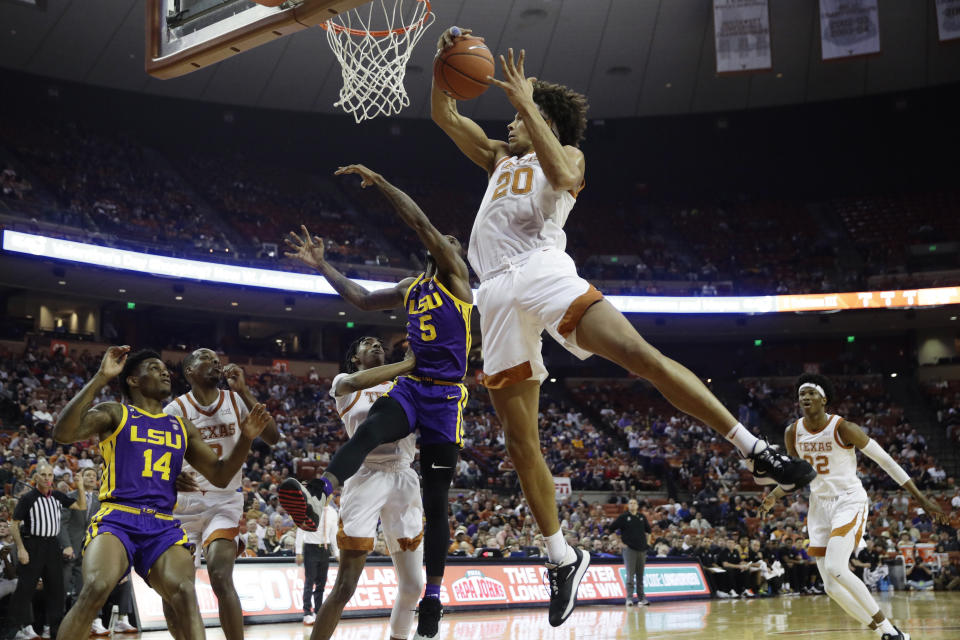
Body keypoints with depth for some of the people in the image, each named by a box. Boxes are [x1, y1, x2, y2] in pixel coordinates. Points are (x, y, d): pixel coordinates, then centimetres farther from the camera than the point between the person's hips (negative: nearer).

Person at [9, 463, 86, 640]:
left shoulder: (58, 496, 10)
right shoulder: (27, 498, -5)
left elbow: (81, 507, 13)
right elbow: (15, 525, -5)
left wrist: (80, 488, -2)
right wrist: (20, 548, -14)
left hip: (53, 544, 5)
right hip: (33, 544, -5)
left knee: (56, 585, 7)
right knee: (26, 587, -6)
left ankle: (54, 625, 15)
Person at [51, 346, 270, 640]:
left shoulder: (182, 427, 22)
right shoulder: (114, 414, 9)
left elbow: (220, 475, 20)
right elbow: (63, 433, -10)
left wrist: (246, 439, 3)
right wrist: (101, 378, -16)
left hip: (163, 525, 4)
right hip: (116, 518, -3)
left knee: (184, 594, -22)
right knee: (95, 589, -29)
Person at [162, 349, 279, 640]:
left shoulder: (236, 400, 0)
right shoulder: (176, 409, -4)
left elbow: (272, 437, -11)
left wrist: (243, 390, -16)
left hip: (225, 501, -1)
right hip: (183, 501, 1)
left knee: (221, 576, -21)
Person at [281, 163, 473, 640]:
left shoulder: (455, 275, 3)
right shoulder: (412, 288, 22)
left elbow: (420, 221, -9)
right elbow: (362, 299, 31)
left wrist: (377, 181, -7)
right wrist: (322, 266, 25)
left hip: (445, 395, -5)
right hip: (410, 386, 5)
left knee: (435, 499, -1)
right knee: (368, 431, -31)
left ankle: (432, 601, 7)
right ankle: (316, 498, -58)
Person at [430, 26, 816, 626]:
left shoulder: (568, 154, 17)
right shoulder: (500, 156, 33)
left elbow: (561, 176, -8)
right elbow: (444, 114, 31)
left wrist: (528, 102, -4)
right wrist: (444, 59, 16)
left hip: (543, 270, -5)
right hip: (498, 293, 5)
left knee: (640, 353, -29)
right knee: (521, 441, 1)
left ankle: (756, 450, -29)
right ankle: (563, 559, 11)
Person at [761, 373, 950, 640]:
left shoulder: (843, 428, -14)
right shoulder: (793, 433, 1)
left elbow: (885, 460, -9)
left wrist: (921, 498, -9)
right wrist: (774, 496, -5)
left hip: (849, 501, -6)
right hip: (819, 506, 6)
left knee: (835, 568, -27)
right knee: (831, 587, 0)